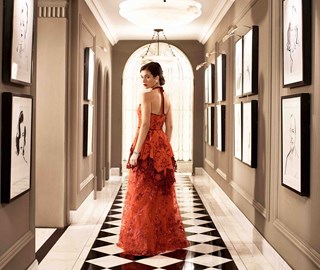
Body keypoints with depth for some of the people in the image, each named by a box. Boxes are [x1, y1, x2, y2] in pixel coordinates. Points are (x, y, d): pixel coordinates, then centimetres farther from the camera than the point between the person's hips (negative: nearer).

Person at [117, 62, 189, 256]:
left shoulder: (147, 95, -11)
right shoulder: (167, 98, 12)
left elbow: (145, 125, -18)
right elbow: (169, 127, 13)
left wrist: (136, 151, -17)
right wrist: (165, 147, 19)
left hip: (147, 146, -8)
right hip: (162, 147, 8)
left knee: (143, 194, -2)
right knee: (163, 194, 13)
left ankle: (143, 244, 3)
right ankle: (168, 238, 22)